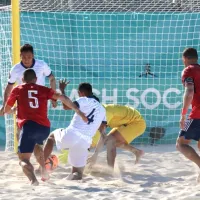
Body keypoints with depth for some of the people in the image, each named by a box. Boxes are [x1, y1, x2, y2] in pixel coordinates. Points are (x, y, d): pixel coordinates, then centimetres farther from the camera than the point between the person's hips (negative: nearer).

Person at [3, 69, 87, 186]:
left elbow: (6, 110, 23)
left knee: (24, 159, -1)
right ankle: (44, 171, 21)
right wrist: (78, 111, 5)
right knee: (36, 144, 37)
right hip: (45, 128, 4)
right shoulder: (44, 90, 18)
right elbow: (62, 98, 5)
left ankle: (33, 180, -31)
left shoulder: (18, 90, 15)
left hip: (29, 126, -3)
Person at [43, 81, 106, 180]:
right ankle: (71, 179, -24)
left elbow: (66, 106, -10)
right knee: (78, 173, 14)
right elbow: (102, 131, 18)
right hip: (84, 142, 3)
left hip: (70, 134, -3)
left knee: (52, 136, 32)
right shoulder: (102, 109, 19)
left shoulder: (84, 100, 2)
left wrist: (62, 90, 1)